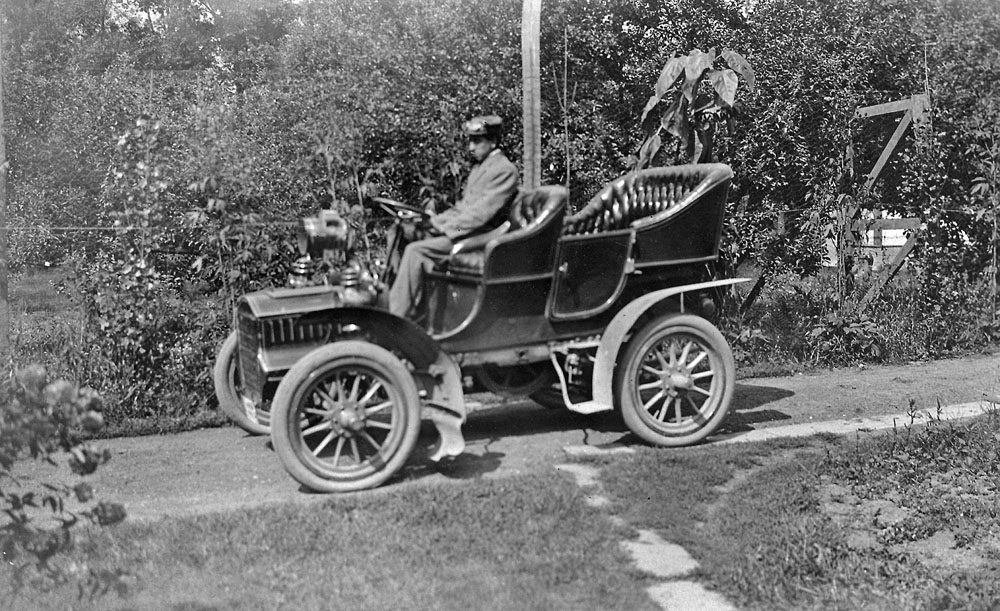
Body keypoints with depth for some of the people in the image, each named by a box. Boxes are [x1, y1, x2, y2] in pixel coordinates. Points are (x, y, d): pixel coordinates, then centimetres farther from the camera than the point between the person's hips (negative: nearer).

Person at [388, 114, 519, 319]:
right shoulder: (478, 167, 21)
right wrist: (438, 219, 4)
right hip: (462, 228, 10)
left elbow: (481, 213, -19)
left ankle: (395, 318, -19)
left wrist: (445, 226, -18)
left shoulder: (505, 170, -10)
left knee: (415, 250, -22)